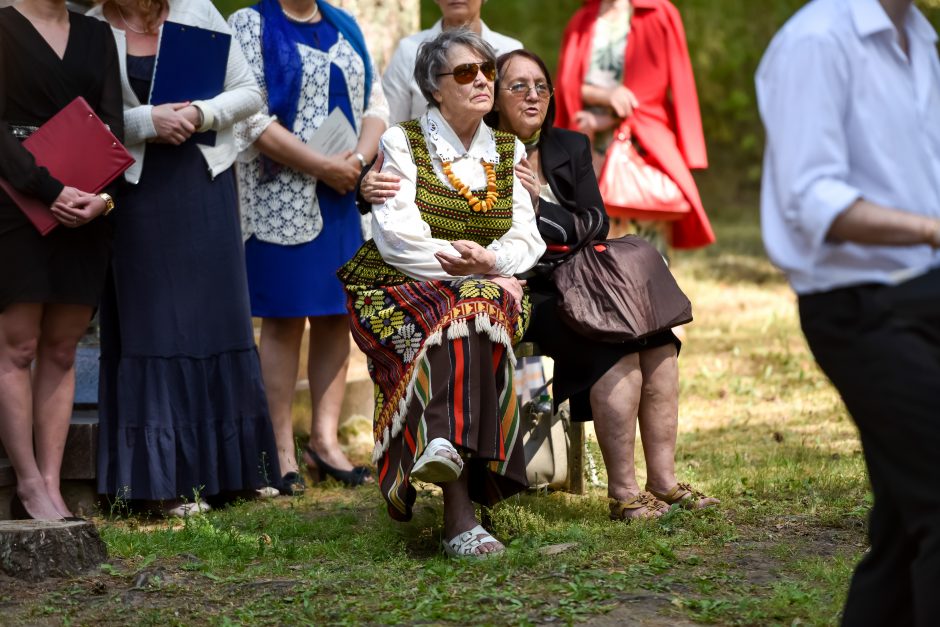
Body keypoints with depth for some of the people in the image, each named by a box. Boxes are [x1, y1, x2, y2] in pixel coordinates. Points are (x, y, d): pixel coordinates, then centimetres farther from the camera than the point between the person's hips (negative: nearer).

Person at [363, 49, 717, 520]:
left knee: (657, 338, -20)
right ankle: (623, 493, -24)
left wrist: (540, 207, -11)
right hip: (520, 293, -6)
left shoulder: (570, 148, 15)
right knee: (616, 345, -28)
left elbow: (596, 225, 5)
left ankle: (663, 481, -18)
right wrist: (371, 187, -30)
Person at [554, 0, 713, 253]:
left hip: (647, 146, -3)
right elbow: (569, 84, 5)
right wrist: (607, 95, -15)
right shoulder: (582, 21, 14)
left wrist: (606, 120, -10)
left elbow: (659, 87, -3)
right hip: (595, 148, 3)